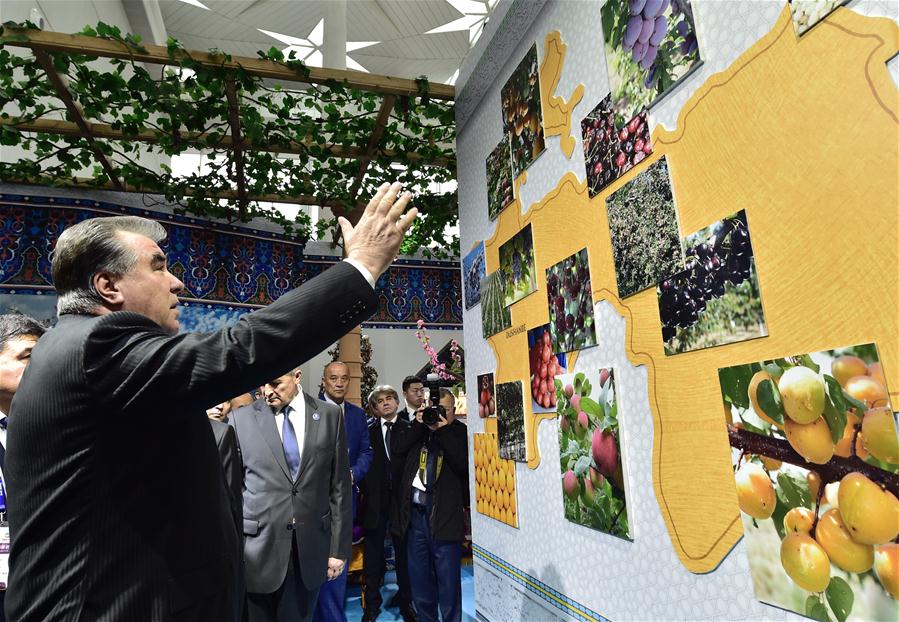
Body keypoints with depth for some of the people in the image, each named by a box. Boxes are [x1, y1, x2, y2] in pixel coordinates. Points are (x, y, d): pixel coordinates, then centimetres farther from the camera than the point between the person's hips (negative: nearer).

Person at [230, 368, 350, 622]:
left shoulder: (329, 415, -1)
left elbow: (339, 486, 1)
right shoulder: (242, 419, -3)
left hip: (310, 547, 1)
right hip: (258, 547, -1)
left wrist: (339, 547, 1)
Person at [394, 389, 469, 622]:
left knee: (448, 582, 5)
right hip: (415, 513, 5)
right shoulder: (418, 430, 10)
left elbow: (463, 465, -15)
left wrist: (443, 431, -15)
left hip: (445, 516, -4)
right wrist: (418, 425, -6)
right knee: (419, 579, 17)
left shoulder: (461, 432, -3)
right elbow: (397, 452, 1)